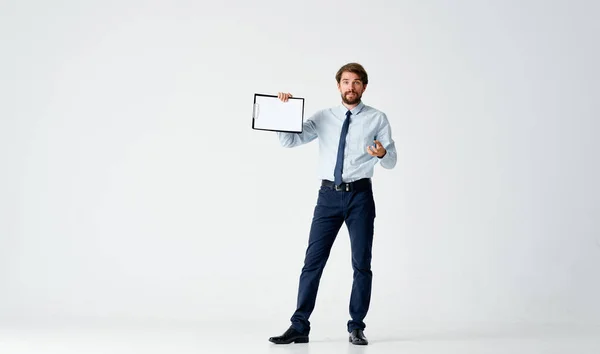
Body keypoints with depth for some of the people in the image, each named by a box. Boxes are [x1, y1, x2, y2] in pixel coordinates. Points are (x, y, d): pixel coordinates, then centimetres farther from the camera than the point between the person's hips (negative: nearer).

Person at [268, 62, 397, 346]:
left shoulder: (378, 119, 4)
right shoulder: (323, 118, 8)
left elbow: (391, 161, 2)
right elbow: (288, 141, 3)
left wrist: (382, 153, -20)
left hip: (360, 195, -1)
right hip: (328, 195, 1)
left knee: (362, 263, 4)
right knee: (313, 261, 0)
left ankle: (356, 327, 17)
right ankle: (299, 327, 8)